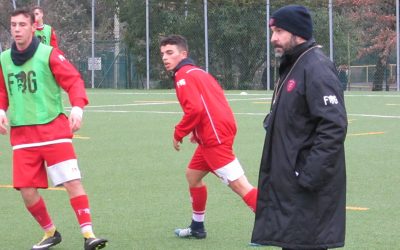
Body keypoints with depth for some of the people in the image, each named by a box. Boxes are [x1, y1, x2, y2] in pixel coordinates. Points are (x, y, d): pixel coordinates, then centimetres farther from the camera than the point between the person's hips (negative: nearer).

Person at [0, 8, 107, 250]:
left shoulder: (49, 54, -6)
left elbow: (74, 80, -11)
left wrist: (77, 106, -28)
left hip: (53, 129, -4)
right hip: (21, 134, 4)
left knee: (73, 182, -12)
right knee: (27, 191, 0)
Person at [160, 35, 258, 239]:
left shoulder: (184, 75, -8)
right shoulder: (197, 72, 21)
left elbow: (194, 108, -21)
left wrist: (178, 134, -9)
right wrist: (199, 130, 18)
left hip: (215, 138, -10)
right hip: (216, 133, 10)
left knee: (239, 185, -14)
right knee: (193, 175, 24)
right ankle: (197, 227, 33)